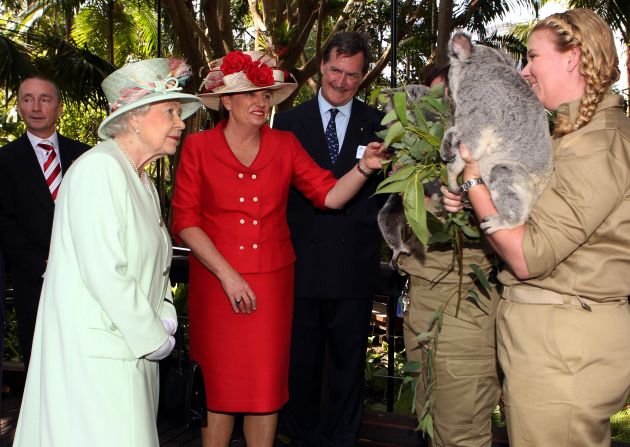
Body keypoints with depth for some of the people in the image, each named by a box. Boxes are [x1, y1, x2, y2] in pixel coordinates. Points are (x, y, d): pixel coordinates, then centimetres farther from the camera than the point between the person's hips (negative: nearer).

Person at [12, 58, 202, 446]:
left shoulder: (142, 181, 14)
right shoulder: (98, 168, -15)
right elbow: (105, 273, -22)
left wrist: (165, 315, 4)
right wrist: (153, 338, -13)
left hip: (132, 352, 9)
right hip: (95, 354, -9)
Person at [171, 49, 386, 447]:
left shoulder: (284, 145, 6)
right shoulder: (199, 147, -1)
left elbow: (330, 195, -2)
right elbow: (185, 220, -5)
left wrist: (364, 167, -20)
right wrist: (227, 274, -11)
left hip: (272, 282, 2)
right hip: (217, 282, -2)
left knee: (267, 388, 8)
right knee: (218, 388, 6)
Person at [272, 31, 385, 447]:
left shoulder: (378, 124, 4)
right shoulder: (289, 122, 4)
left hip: (355, 267, 0)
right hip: (301, 265, 0)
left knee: (348, 364, 12)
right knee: (301, 362, 12)